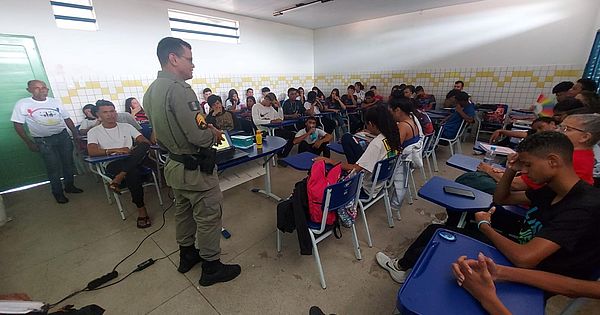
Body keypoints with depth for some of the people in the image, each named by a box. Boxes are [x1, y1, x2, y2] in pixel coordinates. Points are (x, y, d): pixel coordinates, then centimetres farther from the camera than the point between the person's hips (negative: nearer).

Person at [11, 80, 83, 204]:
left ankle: (69, 186, 27)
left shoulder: (55, 102, 5)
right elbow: (18, 124, -1)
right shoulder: (22, 104, -4)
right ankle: (58, 192, 14)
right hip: (43, 141, -3)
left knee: (68, 163, 10)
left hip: (63, 136, 3)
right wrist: (29, 142, -5)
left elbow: (67, 119, 11)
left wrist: (75, 134, 5)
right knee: (53, 167, 0)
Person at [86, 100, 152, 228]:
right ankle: (141, 209, -25)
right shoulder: (94, 132, 10)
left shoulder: (126, 126, 16)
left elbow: (146, 142, 4)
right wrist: (115, 150, -20)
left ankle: (118, 179, -33)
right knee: (133, 173, -37)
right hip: (112, 164, -2)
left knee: (144, 145, -32)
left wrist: (136, 150, -17)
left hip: (133, 161, 2)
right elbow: (91, 152, -8)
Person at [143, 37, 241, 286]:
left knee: (183, 212, 23)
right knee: (209, 217, 5)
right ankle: (211, 268, 22)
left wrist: (207, 126, 9)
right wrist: (214, 134, -6)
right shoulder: (179, 88, -23)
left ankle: (187, 255, 43)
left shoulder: (151, 91, 8)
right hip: (195, 168, -10)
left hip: (174, 164, 10)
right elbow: (199, 137, -28)